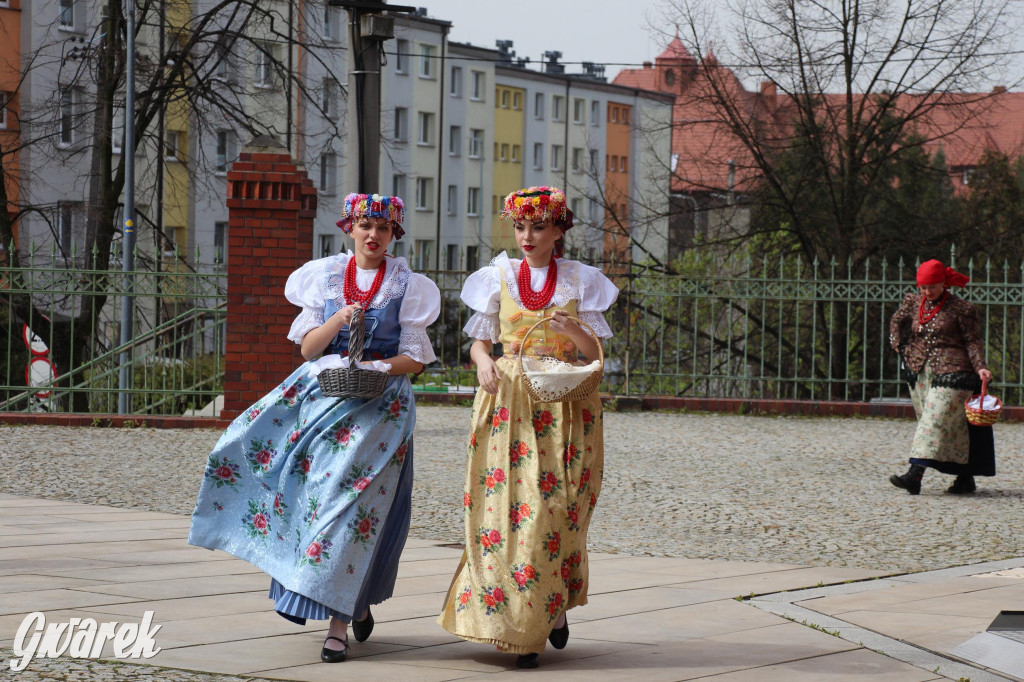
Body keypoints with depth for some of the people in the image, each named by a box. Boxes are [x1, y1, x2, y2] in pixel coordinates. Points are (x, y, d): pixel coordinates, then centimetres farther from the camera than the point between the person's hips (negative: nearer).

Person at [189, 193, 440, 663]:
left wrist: (375, 368, -16)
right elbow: (308, 347, 6)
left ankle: (339, 624, -10)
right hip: (321, 392, 4)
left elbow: (414, 360, 1)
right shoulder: (325, 276, 10)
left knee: (351, 499, -13)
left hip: (378, 404, -4)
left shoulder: (407, 286, 4)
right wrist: (337, 321, -13)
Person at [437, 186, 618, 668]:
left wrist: (570, 328, -17)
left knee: (554, 511, -7)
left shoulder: (580, 281, 6)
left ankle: (554, 607, 11)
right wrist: (484, 363, -12)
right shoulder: (498, 278, 9)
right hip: (508, 403, 1)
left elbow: (595, 352, 4)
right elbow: (479, 341, 11)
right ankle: (517, 625, -3)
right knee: (505, 508, -8)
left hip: (565, 406, -1)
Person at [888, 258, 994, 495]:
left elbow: (972, 341, -2)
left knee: (936, 420, -15)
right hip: (920, 371, 5)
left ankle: (915, 475, -25)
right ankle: (966, 479, 14)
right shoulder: (912, 302, 9)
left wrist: (980, 367, -14)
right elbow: (896, 322, 26)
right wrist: (900, 347, 13)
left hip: (951, 371, -5)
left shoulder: (961, 309, -5)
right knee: (953, 426, 8)